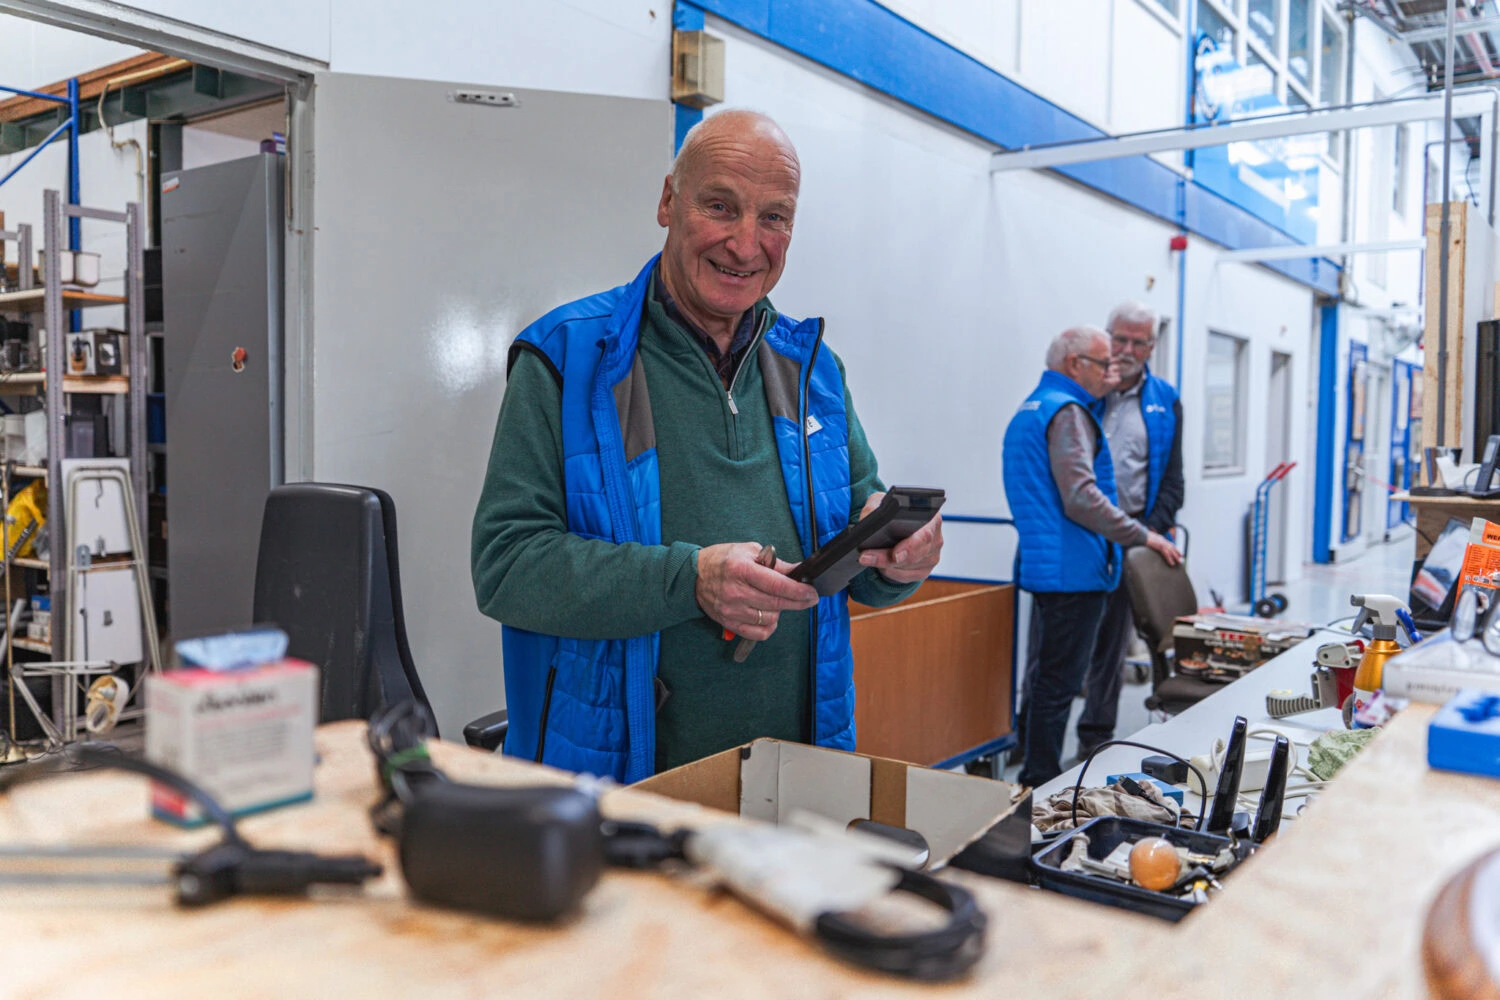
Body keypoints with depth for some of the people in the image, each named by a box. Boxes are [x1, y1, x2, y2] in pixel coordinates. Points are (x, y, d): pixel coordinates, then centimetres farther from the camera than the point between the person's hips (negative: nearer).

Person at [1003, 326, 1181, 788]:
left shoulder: (1031, 409, 18)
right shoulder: (1067, 411, -14)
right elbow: (1081, 499, -24)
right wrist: (1143, 536, -17)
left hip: (1045, 565, 11)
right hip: (1073, 569, -11)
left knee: (1049, 672, 18)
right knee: (1059, 680, -4)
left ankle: (1035, 778, 28)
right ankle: (1042, 784, 3)